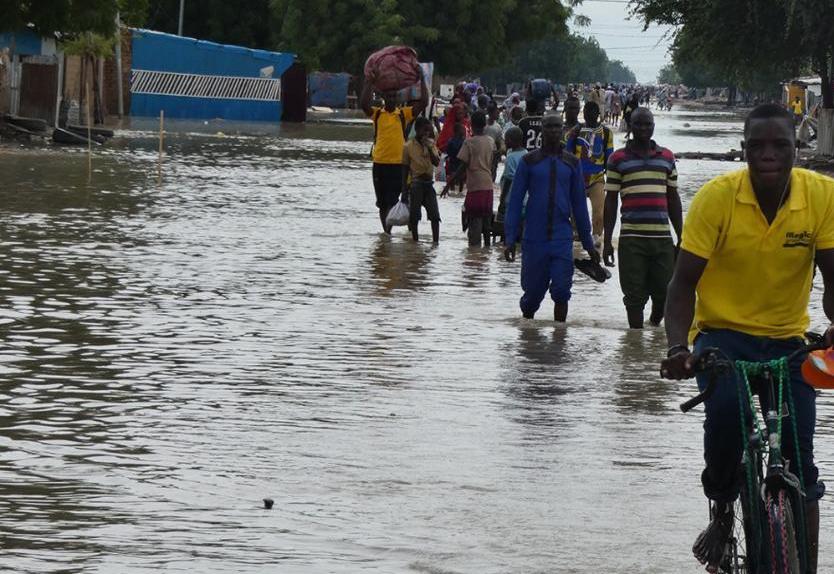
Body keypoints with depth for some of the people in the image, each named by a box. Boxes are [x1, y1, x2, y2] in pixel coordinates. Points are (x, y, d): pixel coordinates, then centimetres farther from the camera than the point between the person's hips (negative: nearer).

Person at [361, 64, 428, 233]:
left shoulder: (404, 114, 4)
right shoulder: (377, 114, 6)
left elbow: (423, 102, -4)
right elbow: (363, 103, -11)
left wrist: (422, 79, -7)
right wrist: (370, 83, -9)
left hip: (398, 163, -2)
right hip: (380, 162, 2)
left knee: (392, 200, -8)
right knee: (382, 202, 10)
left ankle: (388, 232, -13)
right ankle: (386, 231, 21)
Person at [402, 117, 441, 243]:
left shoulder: (431, 143, 7)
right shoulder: (409, 146, -3)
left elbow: (437, 163, -3)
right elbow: (405, 169, 0)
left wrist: (429, 148, -14)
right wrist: (404, 190, -2)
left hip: (429, 182, 3)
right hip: (415, 183, -3)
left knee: (435, 215, -5)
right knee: (414, 216, 0)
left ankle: (436, 241, -4)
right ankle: (415, 241, 9)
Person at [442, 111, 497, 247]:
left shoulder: (469, 142, -9)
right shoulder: (491, 141, 7)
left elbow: (463, 167, -11)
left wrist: (448, 185, -6)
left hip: (475, 186, -6)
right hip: (488, 186, 6)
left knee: (474, 220, -6)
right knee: (486, 219, 12)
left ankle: (474, 245, -12)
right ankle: (487, 245, 16)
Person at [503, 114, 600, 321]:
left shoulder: (572, 163, 10)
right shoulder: (529, 162, 4)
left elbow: (579, 205, 14)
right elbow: (515, 201, 4)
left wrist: (588, 243, 13)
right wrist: (510, 239, -3)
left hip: (562, 239, 1)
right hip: (534, 239, -1)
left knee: (561, 292, -11)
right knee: (533, 293, 6)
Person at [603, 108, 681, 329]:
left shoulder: (667, 157, 13)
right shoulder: (618, 159, 4)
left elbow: (673, 200, 17)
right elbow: (611, 201, 4)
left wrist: (681, 238, 15)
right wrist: (607, 241, 0)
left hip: (662, 237, 2)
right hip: (631, 238, -2)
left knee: (665, 293, 3)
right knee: (635, 296, 0)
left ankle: (654, 324, 30)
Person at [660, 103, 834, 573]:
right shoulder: (717, 197, -16)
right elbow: (685, 281, -14)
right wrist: (677, 347, -31)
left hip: (787, 339, 2)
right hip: (722, 332, -2)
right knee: (726, 410, -30)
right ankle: (722, 512, -4)